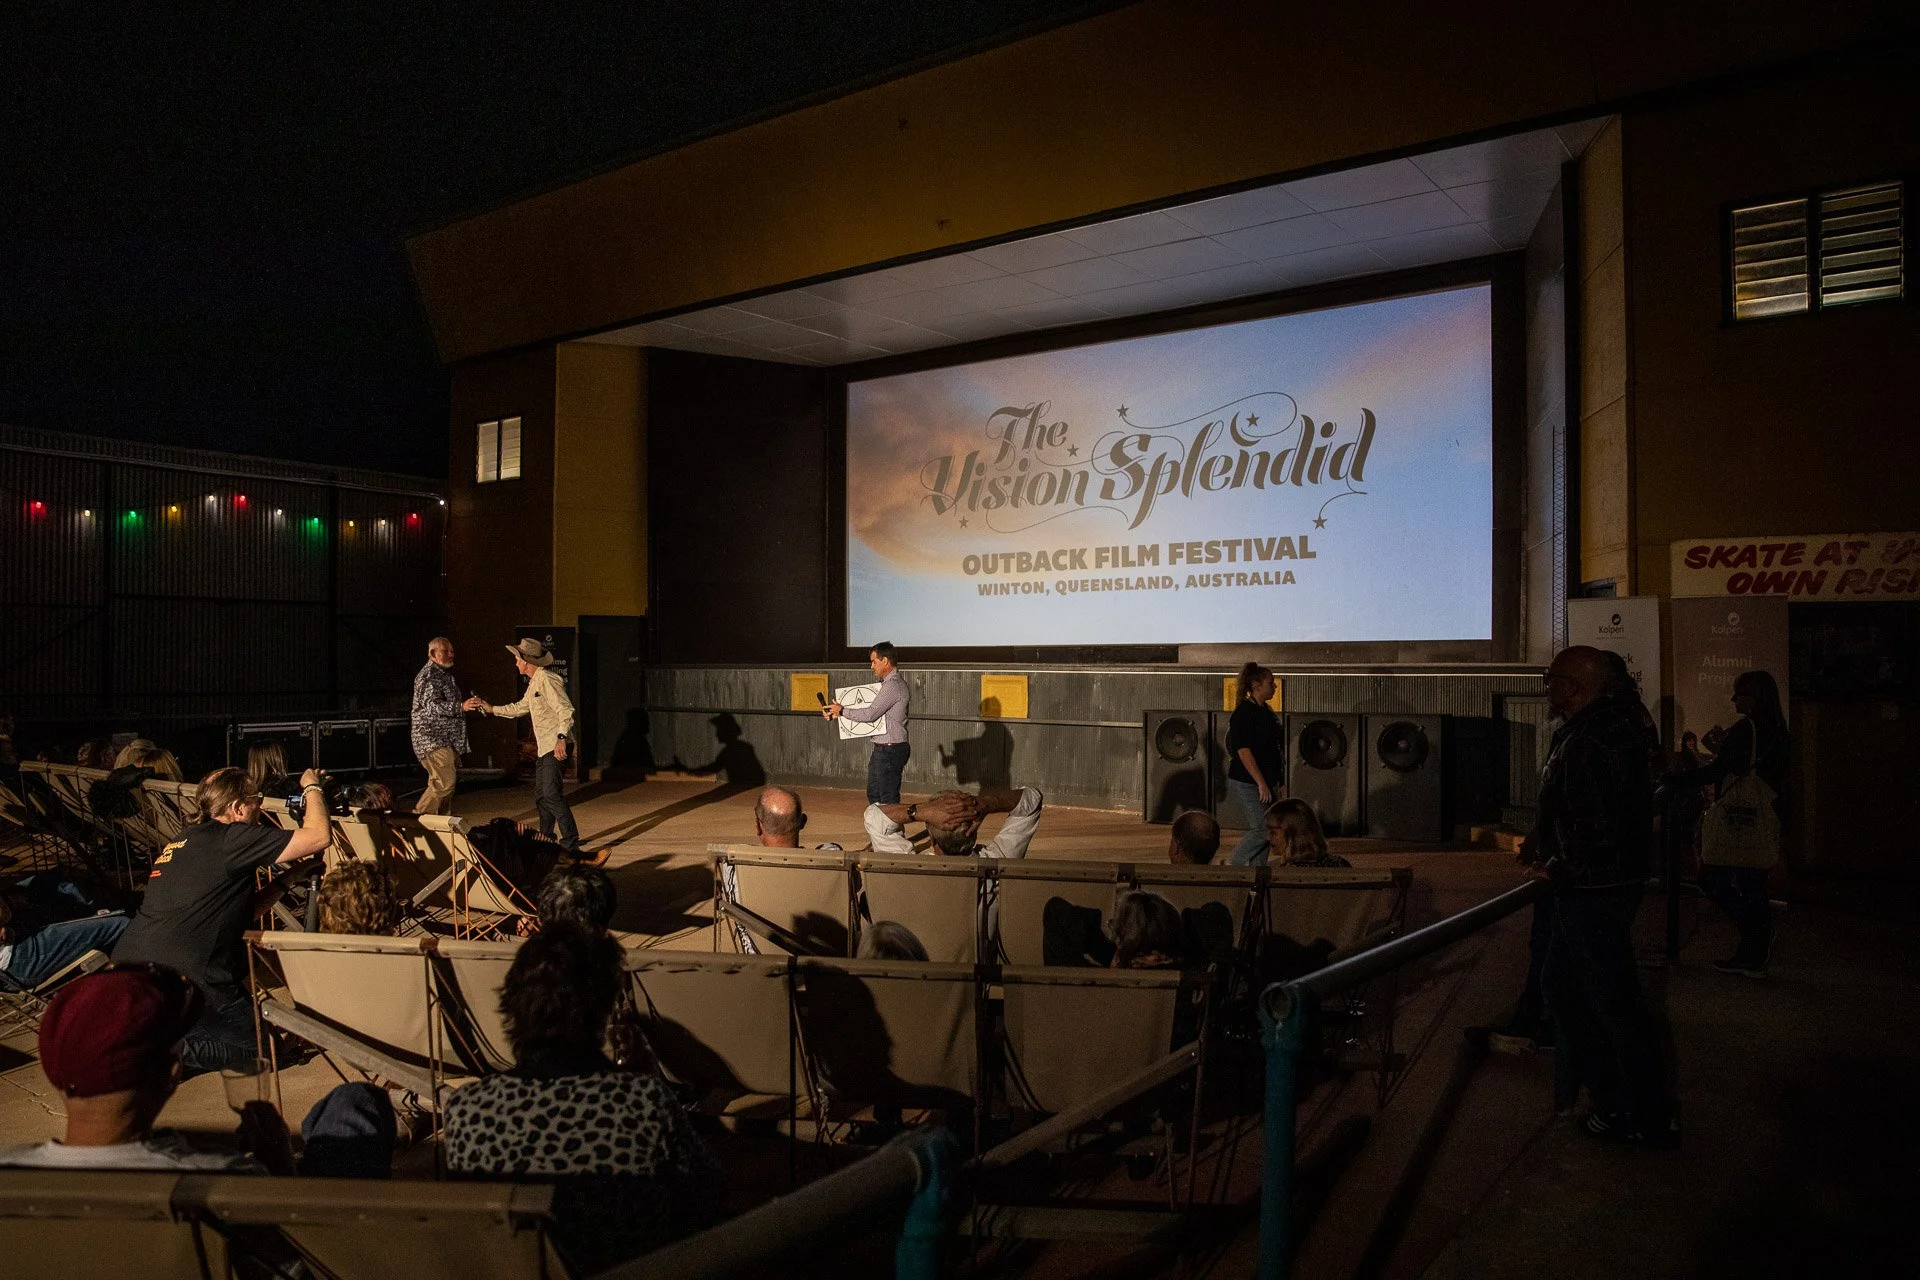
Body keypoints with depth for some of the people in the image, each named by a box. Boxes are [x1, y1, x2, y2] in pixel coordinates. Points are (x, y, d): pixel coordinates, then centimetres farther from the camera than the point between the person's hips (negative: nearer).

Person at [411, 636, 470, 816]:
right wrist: (461, 706, -37)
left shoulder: (445, 674, 22)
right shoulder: (428, 675, -11)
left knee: (445, 783, 9)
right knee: (445, 782, -19)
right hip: (432, 739, -10)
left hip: (447, 740, 10)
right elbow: (432, 706, -26)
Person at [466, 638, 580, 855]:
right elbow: (520, 708, 33)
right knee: (541, 795, 15)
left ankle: (571, 844, -18)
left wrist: (561, 738, -32)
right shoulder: (534, 683, 19)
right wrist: (491, 709, 35)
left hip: (556, 747, -11)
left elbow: (566, 710, -22)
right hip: (545, 748, 11)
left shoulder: (547, 680, -14)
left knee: (551, 794, -17)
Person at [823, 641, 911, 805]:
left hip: (890, 750, -10)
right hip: (882, 749, 10)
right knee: (874, 794, 18)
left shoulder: (893, 685, -19)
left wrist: (842, 711, -9)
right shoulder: (888, 682, 14)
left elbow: (870, 714, -22)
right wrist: (839, 714, 11)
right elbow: (871, 710, 17)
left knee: (888, 799, -3)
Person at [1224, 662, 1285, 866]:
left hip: (1265, 783, 9)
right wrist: (1262, 784, -22)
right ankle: (1231, 864, 5)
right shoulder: (1244, 713, -16)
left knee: (1264, 830, 9)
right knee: (1261, 830, -10)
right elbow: (1243, 751, -21)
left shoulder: (1266, 711, 13)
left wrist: (1275, 785, 18)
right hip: (1246, 784, -9)